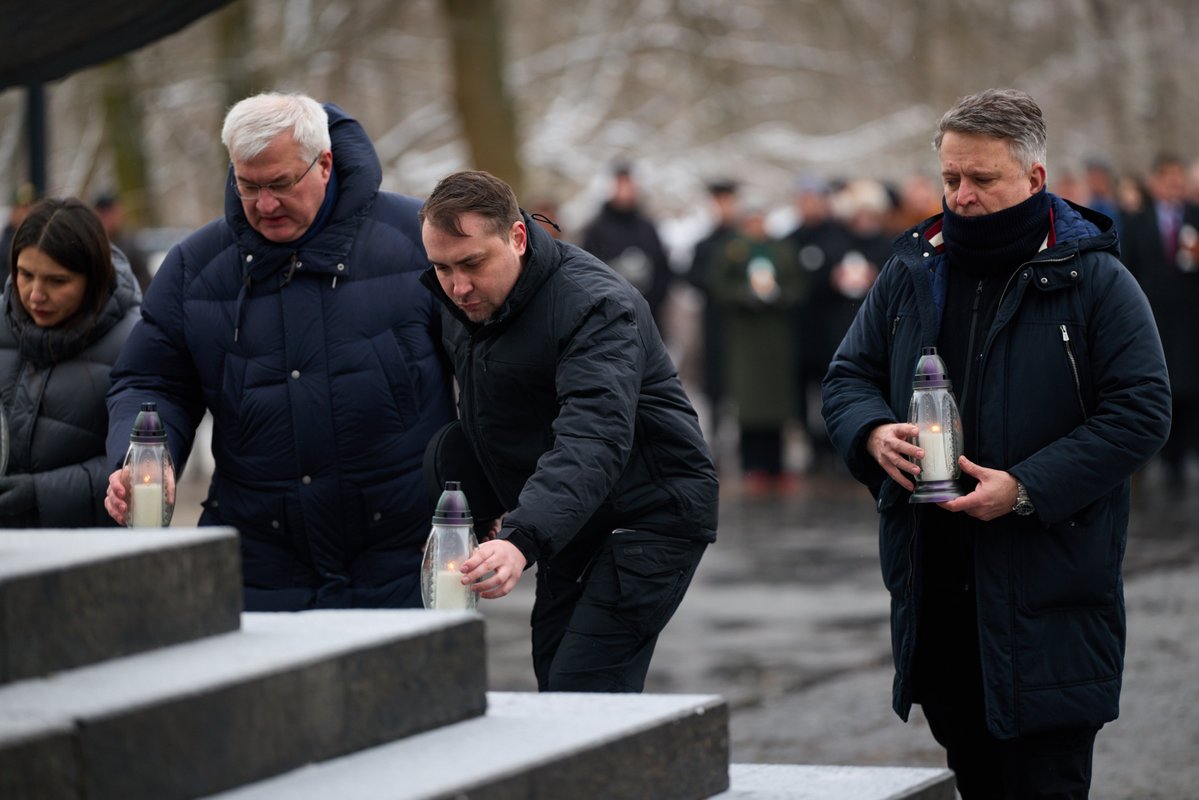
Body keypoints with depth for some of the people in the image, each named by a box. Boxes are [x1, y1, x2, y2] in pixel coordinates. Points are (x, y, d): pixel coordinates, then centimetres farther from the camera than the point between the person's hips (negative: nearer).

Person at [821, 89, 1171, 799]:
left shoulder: (1094, 280, -5)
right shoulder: (913, 273, 10)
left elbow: (1141, 411, -10)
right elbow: (849, 375, 17)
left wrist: (1026, 488, -19)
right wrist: (874, 433, -8)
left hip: (1048, 599, -5)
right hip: (935, 589, 5)